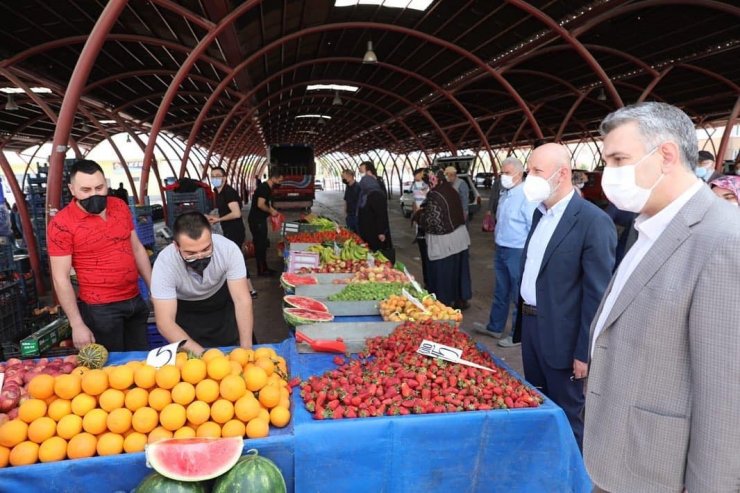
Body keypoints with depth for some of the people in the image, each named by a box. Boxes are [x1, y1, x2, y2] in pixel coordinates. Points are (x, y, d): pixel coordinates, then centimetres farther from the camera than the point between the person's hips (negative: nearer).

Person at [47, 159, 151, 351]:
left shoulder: (120, 207, 2)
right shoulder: (62, 224, -13)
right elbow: (61, 278, -11)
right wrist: (77, 325, -13)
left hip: (135, 301, 5)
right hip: (100, 309, -5)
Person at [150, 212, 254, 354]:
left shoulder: (228, 248, -32)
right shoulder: (164, 263, -33)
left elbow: (242, 300, -28)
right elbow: (165, 322, -34)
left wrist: (246, 348, -35)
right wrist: (202, 354, -43)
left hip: (222, 302, 1)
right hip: (186, 310, -1)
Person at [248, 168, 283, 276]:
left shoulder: (267, 187, 12)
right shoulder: (264, 188, -18)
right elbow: (260, 204, -26)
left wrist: (272, 210, 11)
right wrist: (271, 211, -13)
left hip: (260, 219, 10)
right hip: (256, 220, -10)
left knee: (262, 244, 15)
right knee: (260, 244, -3)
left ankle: (264, 268, 23)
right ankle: (261, 270, 5)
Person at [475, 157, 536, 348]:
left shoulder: (527, 196, -18)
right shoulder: (504, 195, 9)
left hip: (518, 253, -9)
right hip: (501, 250, 9)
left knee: (519, 296, 5)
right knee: (500, 292, 20)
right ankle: (495, 327, 35)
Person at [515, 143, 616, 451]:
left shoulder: (593, 221, -18)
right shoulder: (540, 213, 8)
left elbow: (597, 294, -18)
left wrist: (585, 352, -16)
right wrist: (523, 319, 14)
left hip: (561, 338, -8)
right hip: (531, 326, 8)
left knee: (566, 416, 10)